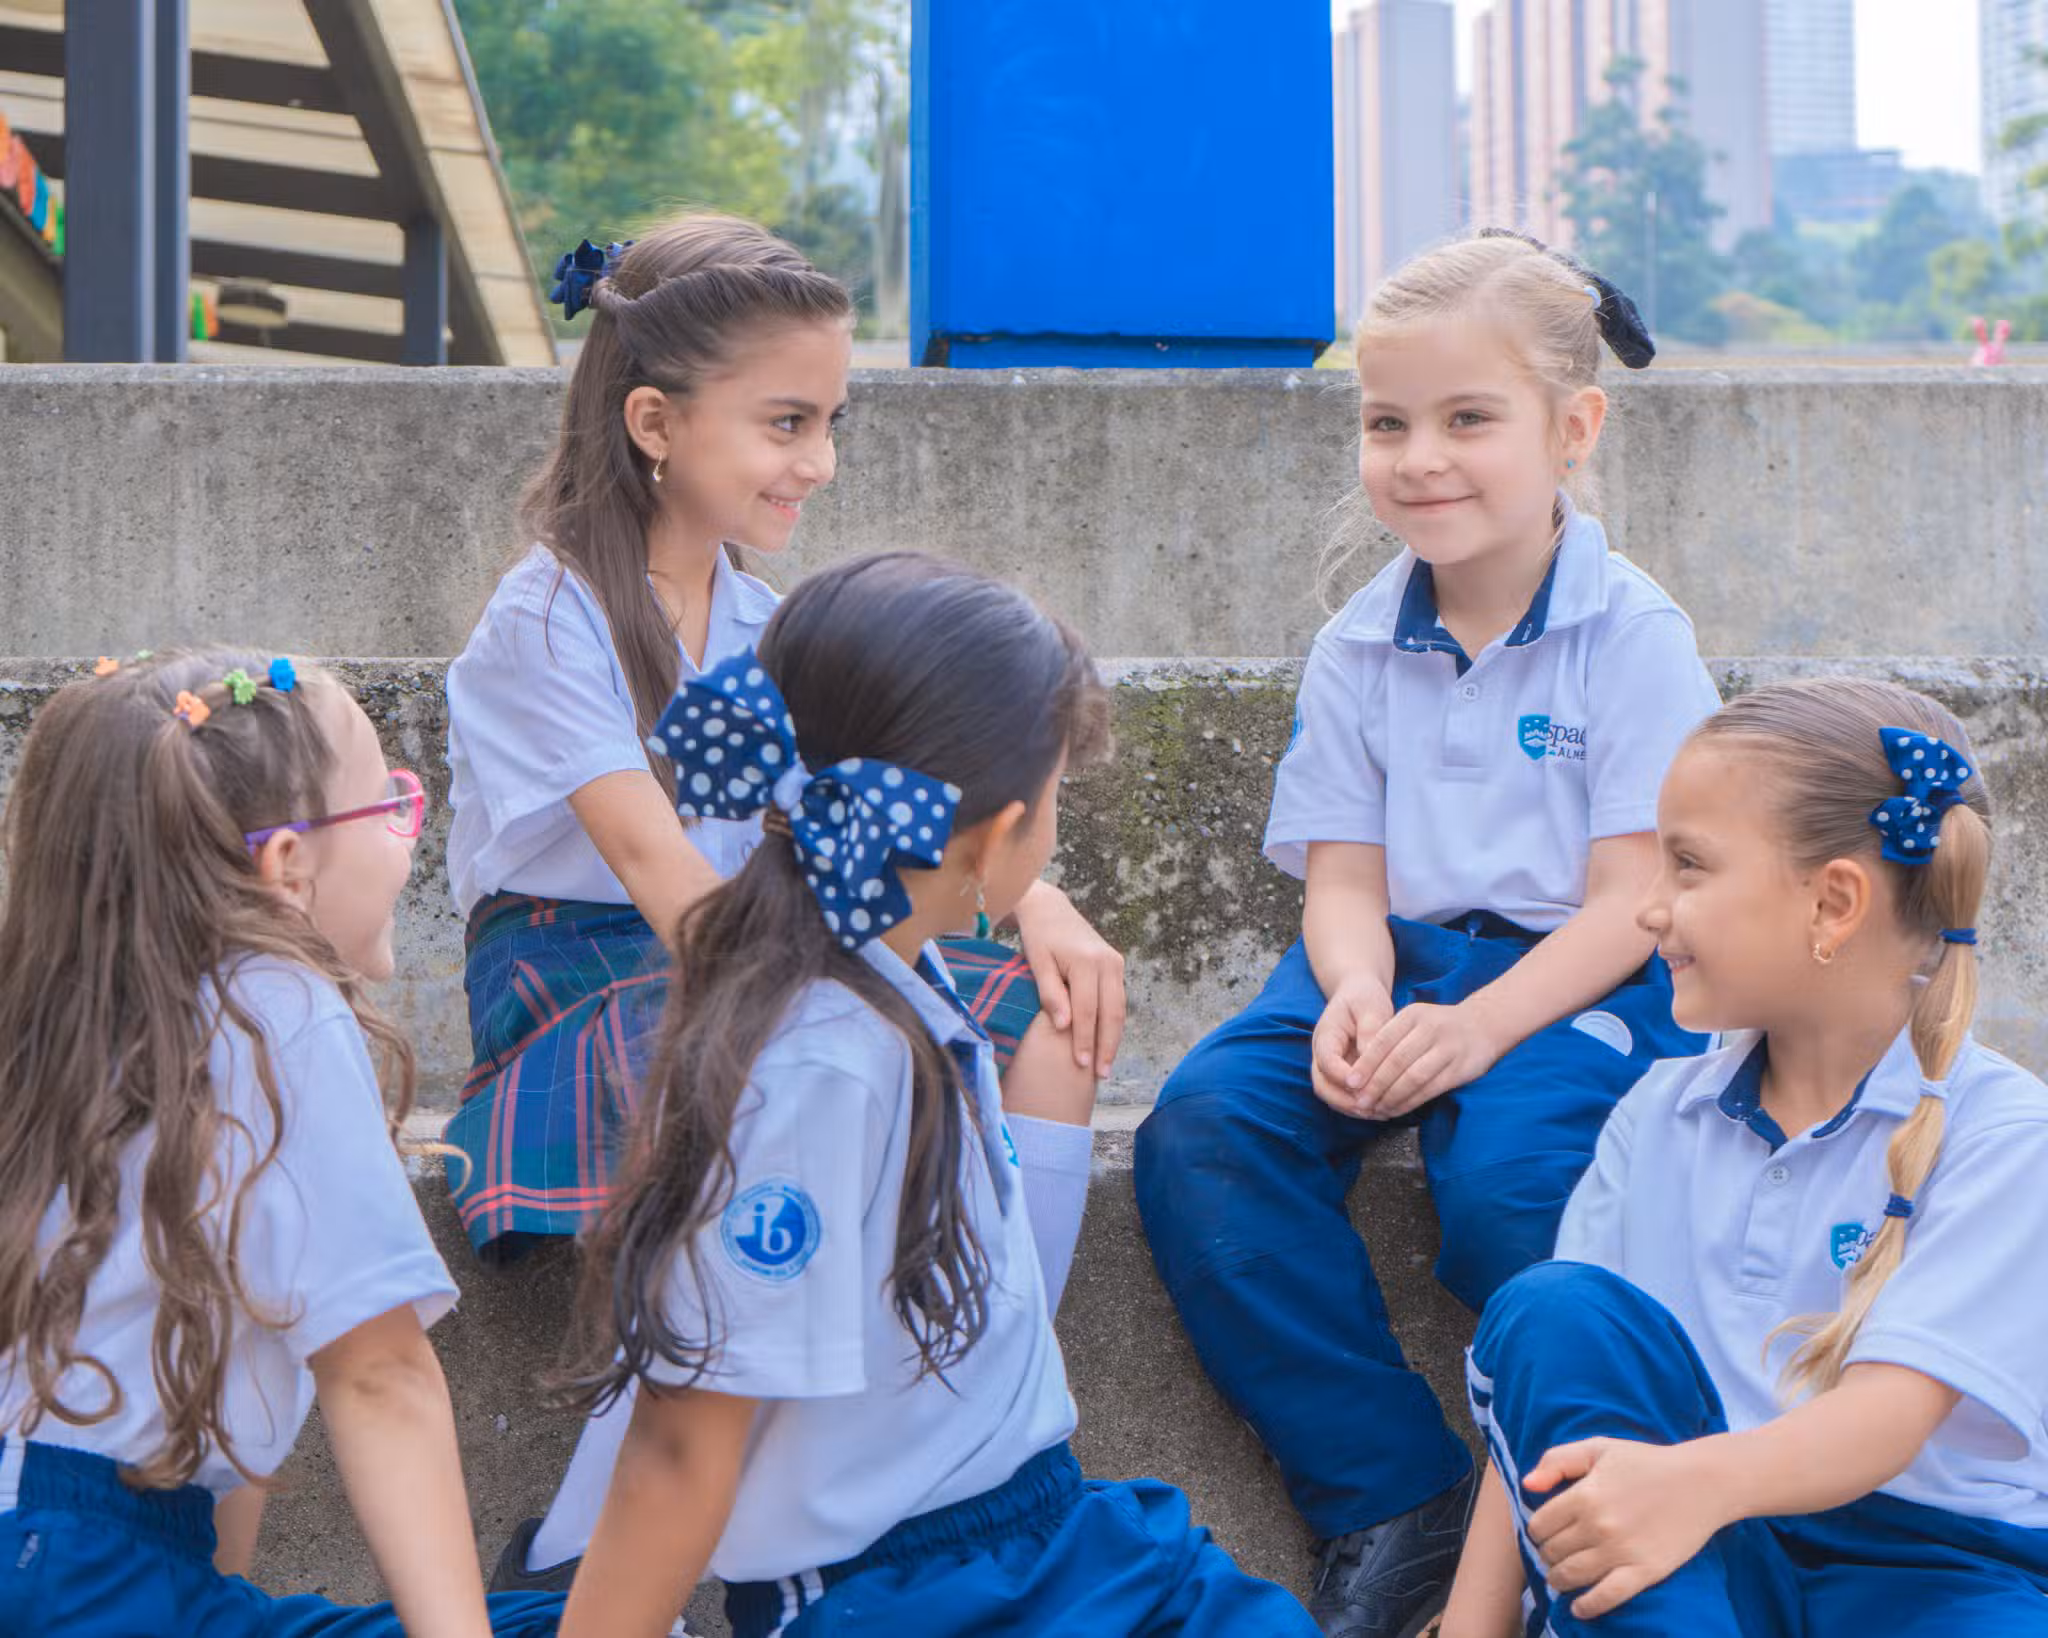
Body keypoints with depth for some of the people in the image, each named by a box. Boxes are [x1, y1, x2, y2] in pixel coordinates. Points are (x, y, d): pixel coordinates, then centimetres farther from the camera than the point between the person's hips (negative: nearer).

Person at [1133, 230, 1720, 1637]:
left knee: (1512, 1176, -35)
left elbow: (1633, 897, -10)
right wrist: (1357, 995, -16)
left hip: (1582, 979, -5)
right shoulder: (1362, 647, 9)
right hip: (1398, 958, 5)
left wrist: (1479, 1027, -24)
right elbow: (1345, 875, 7)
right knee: (1200, 1135, -21)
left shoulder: (1632, 634, -6)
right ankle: (1396, 1500, -15)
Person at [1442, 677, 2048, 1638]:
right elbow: (1549, 1386, 5)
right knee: (1551, 1308, -21)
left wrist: (1702, 1480, -40)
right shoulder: (1660, 1114, 11)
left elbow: (1890, 1412, -19)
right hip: (1681, 1558, 5)